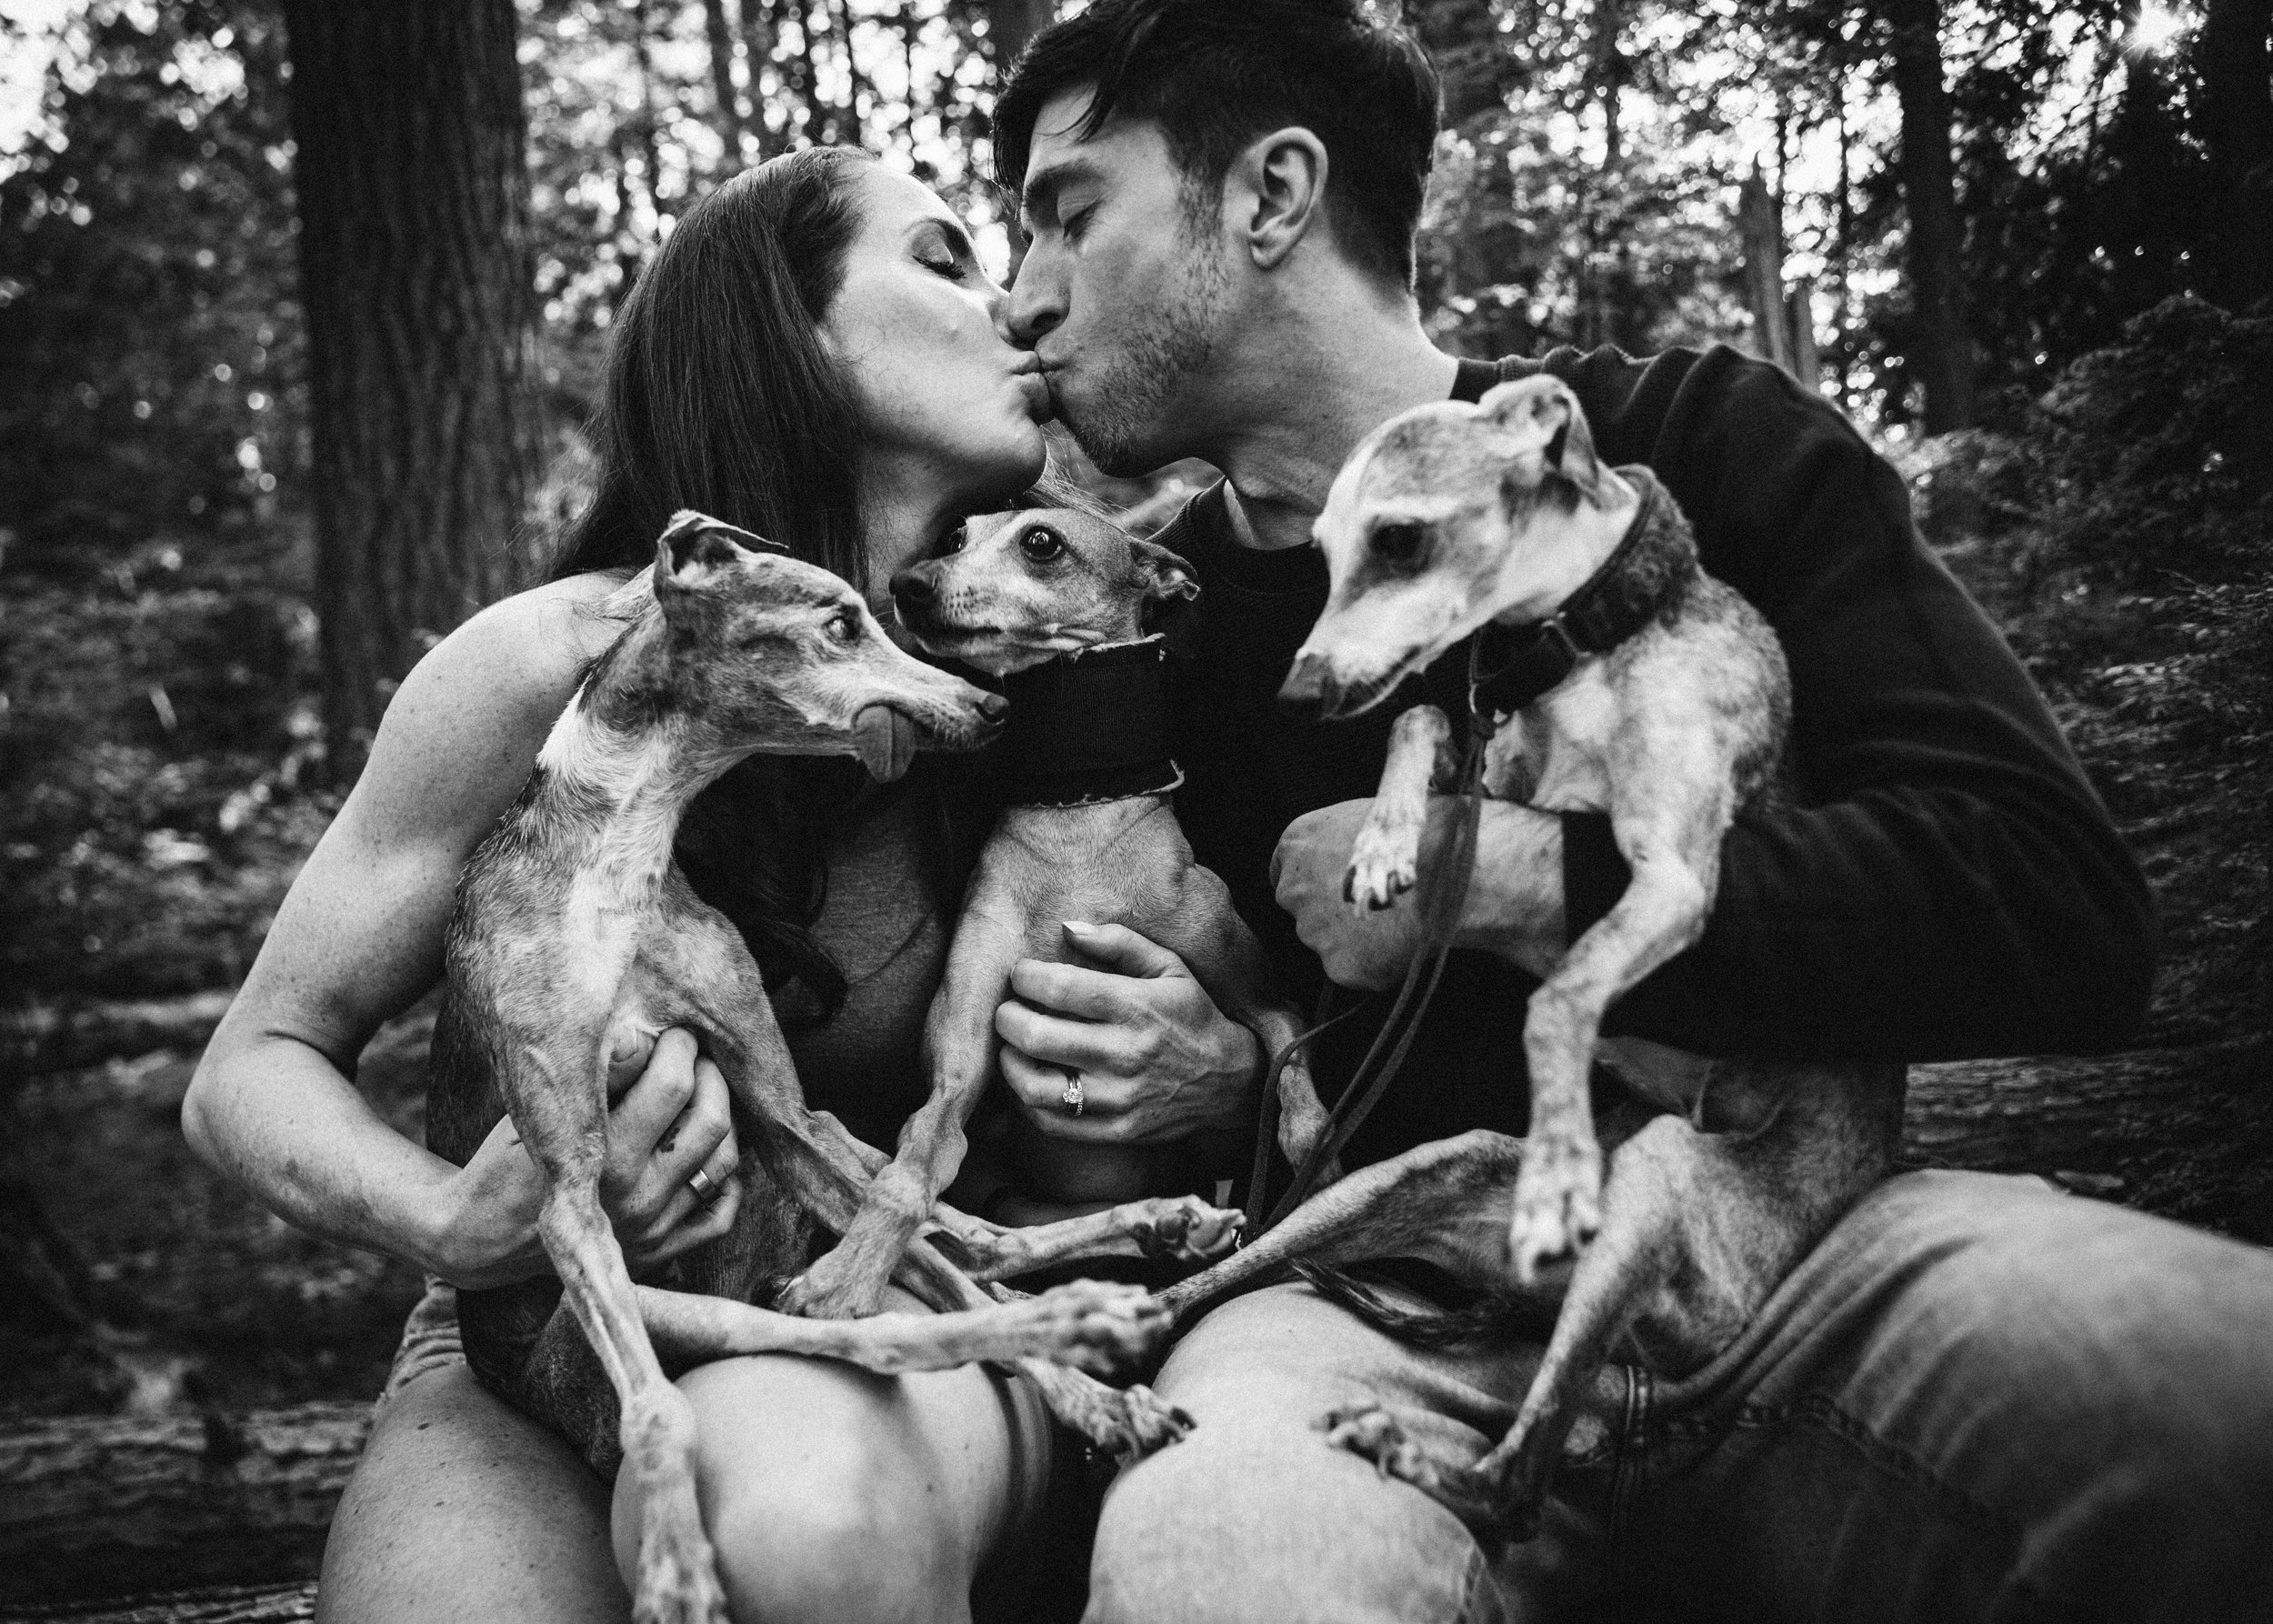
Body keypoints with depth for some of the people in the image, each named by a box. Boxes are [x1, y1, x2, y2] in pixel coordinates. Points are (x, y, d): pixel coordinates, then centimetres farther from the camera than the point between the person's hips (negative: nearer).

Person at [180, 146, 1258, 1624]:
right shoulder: (550, 668, -13)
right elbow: (257, 1066, -3)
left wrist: (1229, 1064, -15)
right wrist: (458, 1227, -25)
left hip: (902, 1337, 2)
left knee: (797, 1481, -34)